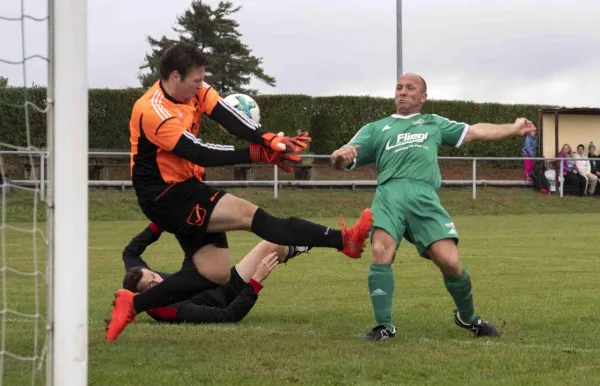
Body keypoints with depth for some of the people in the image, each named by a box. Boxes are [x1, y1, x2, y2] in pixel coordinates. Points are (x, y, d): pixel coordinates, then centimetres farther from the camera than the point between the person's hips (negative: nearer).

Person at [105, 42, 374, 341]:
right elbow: (199, 153, -24)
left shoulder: (194, 90, 1)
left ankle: (133, 303, 13)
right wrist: (259, 154, -25)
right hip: (165, 196, -9)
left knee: (216, 273, 5)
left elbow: (229, 118, -12)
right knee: (248, 214, -20)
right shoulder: (152, 112, -23)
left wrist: (269, 140, -31)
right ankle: (344, 240, -28)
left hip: (187, 189, 9)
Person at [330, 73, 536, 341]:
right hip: (389, 192, 0)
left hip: (424, 196, 0)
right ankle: (384, 326, -17)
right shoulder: (375, 129, 28)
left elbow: (475, 132, 29)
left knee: (450, 262, -13)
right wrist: (340, 156, -5)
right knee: (381, 251, -26)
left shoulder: (434, 124, 33)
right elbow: (344, 162, 18)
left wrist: (514, 128, 22)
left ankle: (467, 317, 15)